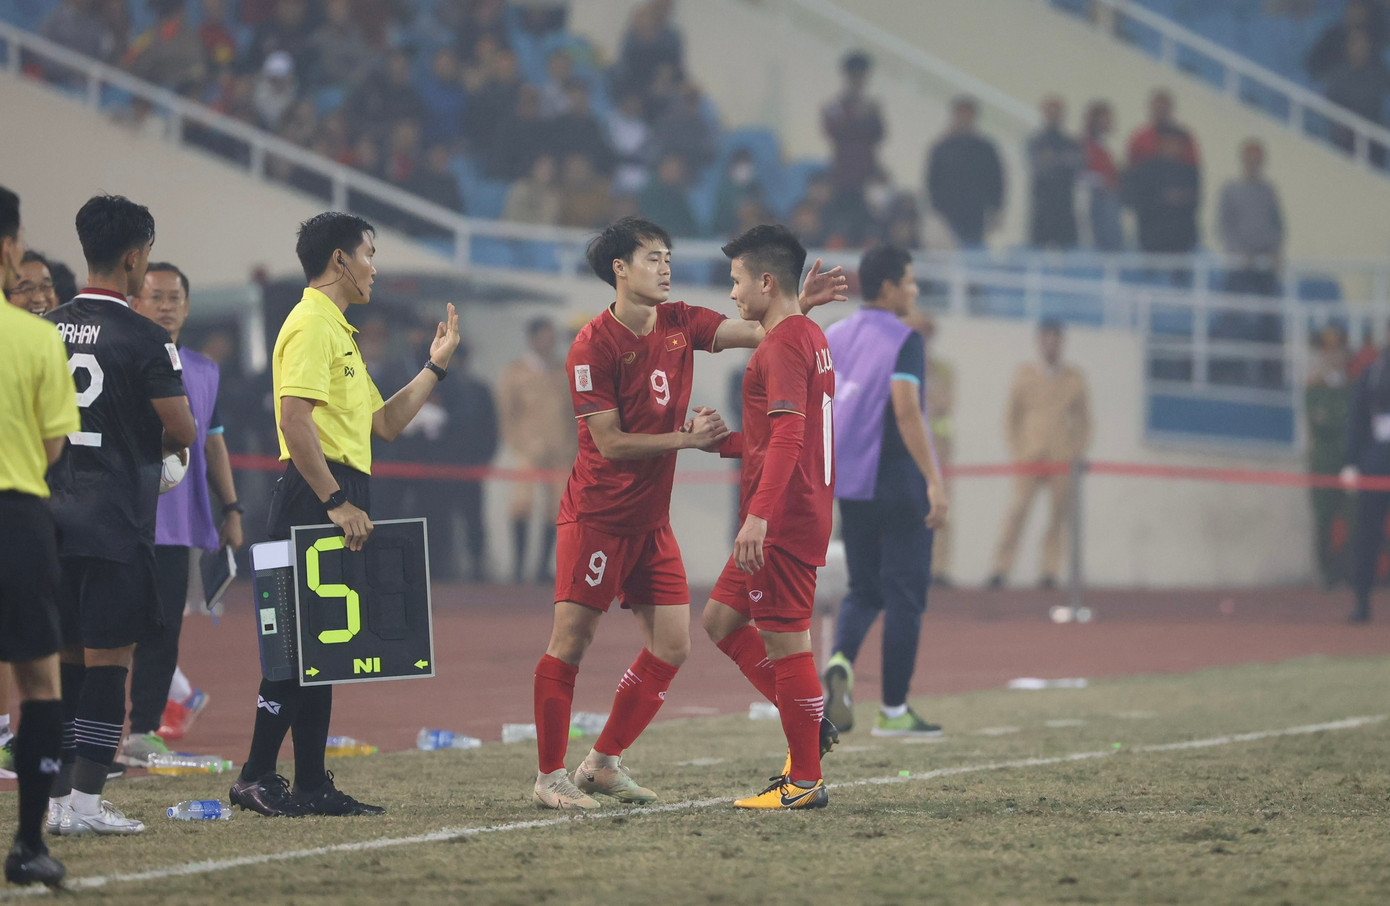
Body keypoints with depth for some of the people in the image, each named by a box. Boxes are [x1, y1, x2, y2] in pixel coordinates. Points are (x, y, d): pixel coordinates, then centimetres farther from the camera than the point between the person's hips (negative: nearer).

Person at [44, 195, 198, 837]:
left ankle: (57, 798, 11)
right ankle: (84, 802, -7)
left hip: (54, 517, 6)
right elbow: (183, 431, -10)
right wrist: (158, 444, 12)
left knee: (65, 658, 11)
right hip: (115, 520, -6)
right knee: (109, 659, -3)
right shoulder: (141, 338, -10)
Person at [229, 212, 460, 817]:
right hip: (315, 496, -10)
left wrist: (435, 366, 21)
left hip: (337, 502, 10)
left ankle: (312, 784, 11)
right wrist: (336, 502, -24)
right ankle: (257, 778, -10)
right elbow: (295, 419, -21)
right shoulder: (312, 326, -10)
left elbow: (384, 423, 25)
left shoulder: (338, 332, 23)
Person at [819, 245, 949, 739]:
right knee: (904, 596, 2)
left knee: (863, 590, 16)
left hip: (849, 485, 6)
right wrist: (934, 481, -25)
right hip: (899, 484, -6)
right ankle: (893, 711, 5)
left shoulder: (834, 337, 9)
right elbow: (906, 410, -23)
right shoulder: (903, 340, -12)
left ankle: (840, 659, -14)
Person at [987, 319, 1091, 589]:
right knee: (1017, 511, -11)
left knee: (1060, 514, -4)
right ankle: (1001, 569, -11)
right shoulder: (1024, 374, 7)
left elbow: (1083, 419, 14)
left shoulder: (1075, 378, 9)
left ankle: (1050, 571, 1)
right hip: (1030, 457, -1)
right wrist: (1017, 450, 2)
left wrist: (1077, 451, 4)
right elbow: (1011, 415, 10)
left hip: (1063, 459, 1)